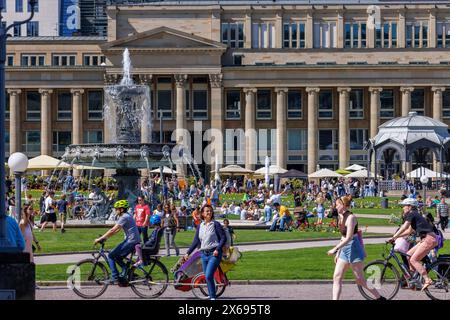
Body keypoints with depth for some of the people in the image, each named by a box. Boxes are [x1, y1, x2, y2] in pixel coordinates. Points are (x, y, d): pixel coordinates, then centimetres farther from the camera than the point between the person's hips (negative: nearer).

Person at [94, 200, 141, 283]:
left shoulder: (124, 217, -14)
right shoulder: (126, 216, 18)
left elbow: (113, 230, -19)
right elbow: (116, 230, 20)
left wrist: (100, 239, -16)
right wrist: (105, 237, 14)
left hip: (131, 241, -10)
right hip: (135, 241, 10)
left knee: (111, 256, -5)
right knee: (118, 257, 18)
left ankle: (115, 277, -6)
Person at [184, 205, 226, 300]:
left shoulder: (216, 224, -3)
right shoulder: (200, 226, 11)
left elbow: (223, 238, -6)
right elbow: (196, 241, 15)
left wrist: (218, 249, -18)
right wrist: (188, 253, 10)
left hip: (214, 254, -6)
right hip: (204, 254, 6)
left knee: (208, 276, -17)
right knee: (207, 278, 6)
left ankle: (213, 297, -8)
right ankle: (211, 296, 16)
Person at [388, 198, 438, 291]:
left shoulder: (411, 214, -8)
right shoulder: (415, 215, 22)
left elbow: (404, 227, -19)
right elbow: (409, 231, 28)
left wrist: (394, 237, -19)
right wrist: (396, 237, 21)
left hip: (429, 239, -10)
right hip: (426, 239, 10)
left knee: (413, 260, -14)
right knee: (408, 255, 12)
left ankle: (427, 280, -19)